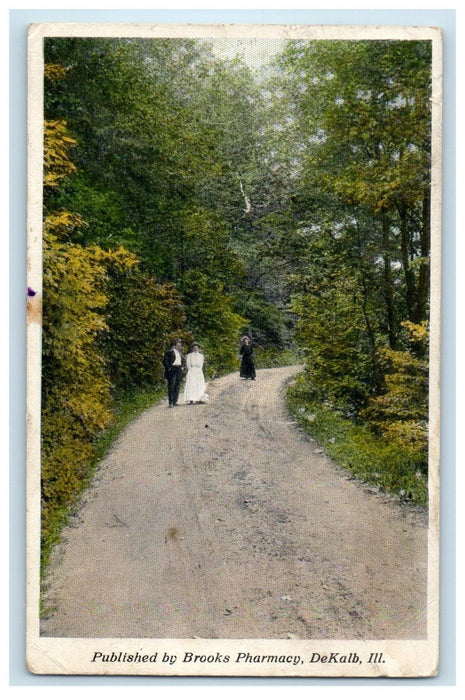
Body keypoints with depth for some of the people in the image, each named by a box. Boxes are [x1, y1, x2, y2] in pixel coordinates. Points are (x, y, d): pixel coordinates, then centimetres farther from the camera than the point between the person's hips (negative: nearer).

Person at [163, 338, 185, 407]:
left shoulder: (180, 352, 17)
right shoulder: (169, 352, -3)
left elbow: (184, 360, 29)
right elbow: (165, 361, -7)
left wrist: (183, 366, 14)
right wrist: (169, 368, -14)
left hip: (179, 370, 6)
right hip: (172, 370, -6)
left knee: (177, 386, 6)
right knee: (171, 386, -7)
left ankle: (175, 402, 11)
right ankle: (170, 402, -7)